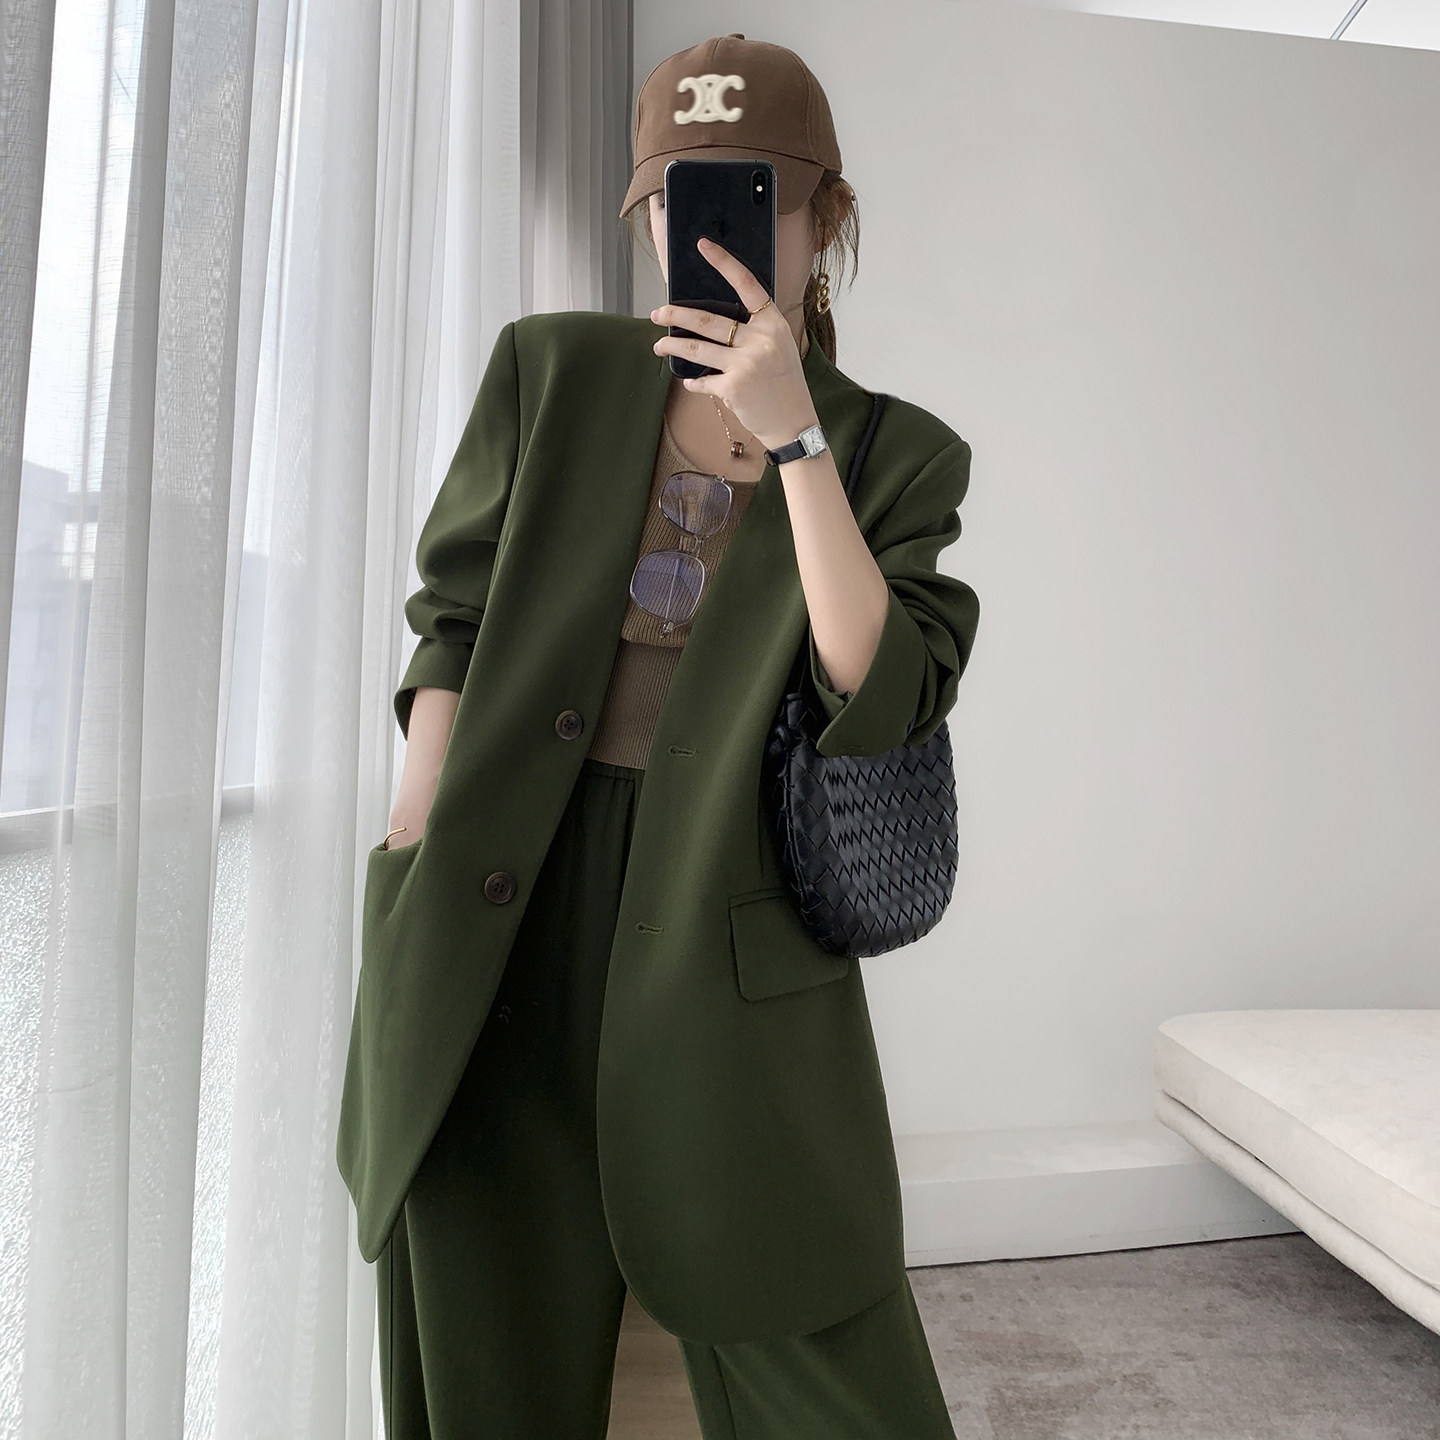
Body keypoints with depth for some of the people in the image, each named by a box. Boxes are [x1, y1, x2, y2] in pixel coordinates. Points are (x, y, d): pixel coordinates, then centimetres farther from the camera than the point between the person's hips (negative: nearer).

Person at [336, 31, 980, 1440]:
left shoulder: (896, 455, 2)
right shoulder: (550, 369, 5)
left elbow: (879, 705, -12)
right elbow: (452, 627, 6)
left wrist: (789, 432, -16)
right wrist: (403, 892, -1)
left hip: (732, 961, 0)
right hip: (495, 953, 2)